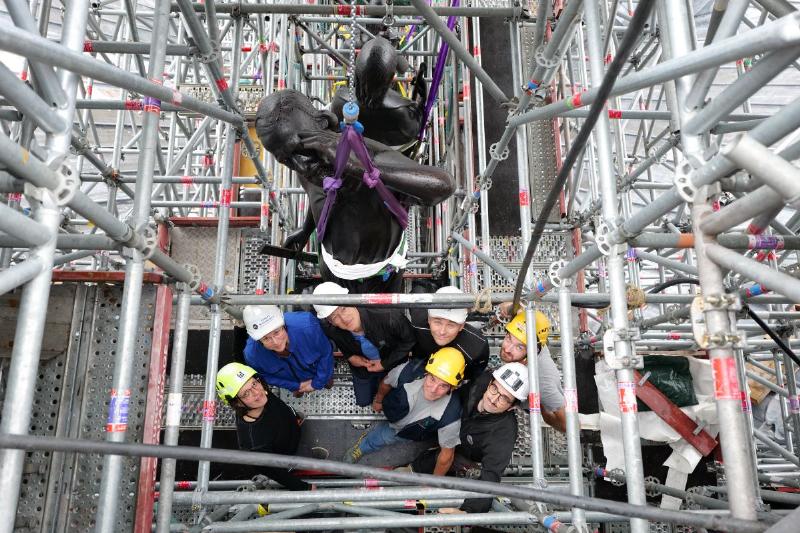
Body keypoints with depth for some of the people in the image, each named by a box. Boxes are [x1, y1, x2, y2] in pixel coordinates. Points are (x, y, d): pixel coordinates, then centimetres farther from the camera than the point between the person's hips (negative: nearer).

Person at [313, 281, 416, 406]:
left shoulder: (389, 316, -45)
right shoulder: (329, 328, -34)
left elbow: (409, 340, -23)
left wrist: (385, 364, -21)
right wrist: (349, 356, -15)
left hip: (392, 363, -2)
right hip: (361, 365, 2)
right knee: (363, 402, 24)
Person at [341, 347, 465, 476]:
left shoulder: (451, 416, -43)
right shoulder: (410, 370, -39)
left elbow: (447, 453, -23)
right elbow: (386, 382, -12)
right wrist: (378, 400, 9)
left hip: (410, 435, -1)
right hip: (391, 416, 1)